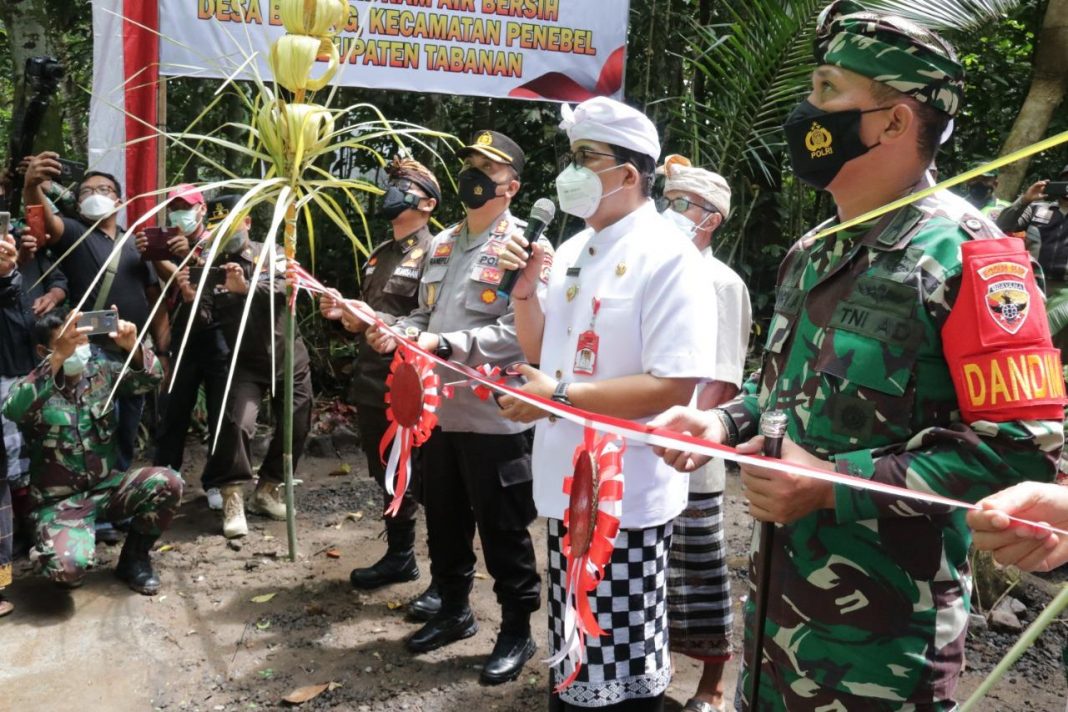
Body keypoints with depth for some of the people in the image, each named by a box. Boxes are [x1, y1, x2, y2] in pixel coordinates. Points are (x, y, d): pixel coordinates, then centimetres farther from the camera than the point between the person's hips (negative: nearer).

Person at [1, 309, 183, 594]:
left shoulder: (101, 371, 1)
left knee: (168, 483, -25)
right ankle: (69, 569, 11)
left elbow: (151, 379, -10)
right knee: (67, 566, -31)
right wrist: (59, 357, -46)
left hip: (109, 485, 4)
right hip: (60, 501, -4)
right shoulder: (35, 388, -11)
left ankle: (134, 558, 1)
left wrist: (133, 346, -32)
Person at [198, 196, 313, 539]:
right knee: (237, 422, -23)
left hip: (288, 358, 2)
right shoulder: (211, 266, -1)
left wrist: (246, 287, -38)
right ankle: (232, 501, -13)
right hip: (245, 362, -2)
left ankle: (266, 491, 25)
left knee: (296, 428, 6)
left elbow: (283, 287, -20)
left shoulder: (271, 254, 0)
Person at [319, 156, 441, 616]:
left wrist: (379, 323, -26)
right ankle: (400, 556, 36)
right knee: (387, 477, 19)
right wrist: (345, 313, 5)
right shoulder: (381, 253, 17)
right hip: (372, 384, 9)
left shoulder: (432, 252, -10)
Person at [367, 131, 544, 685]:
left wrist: (445, 344, -26)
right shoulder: (443, 244, 14)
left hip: (494, 413, -7)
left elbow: (520, 331, -21)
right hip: (440, 407, 8)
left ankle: (517, 630, 22)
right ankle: (454, 610, 38)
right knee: (444, 519, 19)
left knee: (502, 528, 5)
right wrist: (396, 332, 1)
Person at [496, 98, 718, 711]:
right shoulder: (573, 250, 9)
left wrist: (559, 397, -23)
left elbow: (675, 385, -23)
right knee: (575, 655, 21)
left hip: (626, 495, -7)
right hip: (569, 485, 8)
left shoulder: (668, 256, -16)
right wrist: (525, 291, -1)